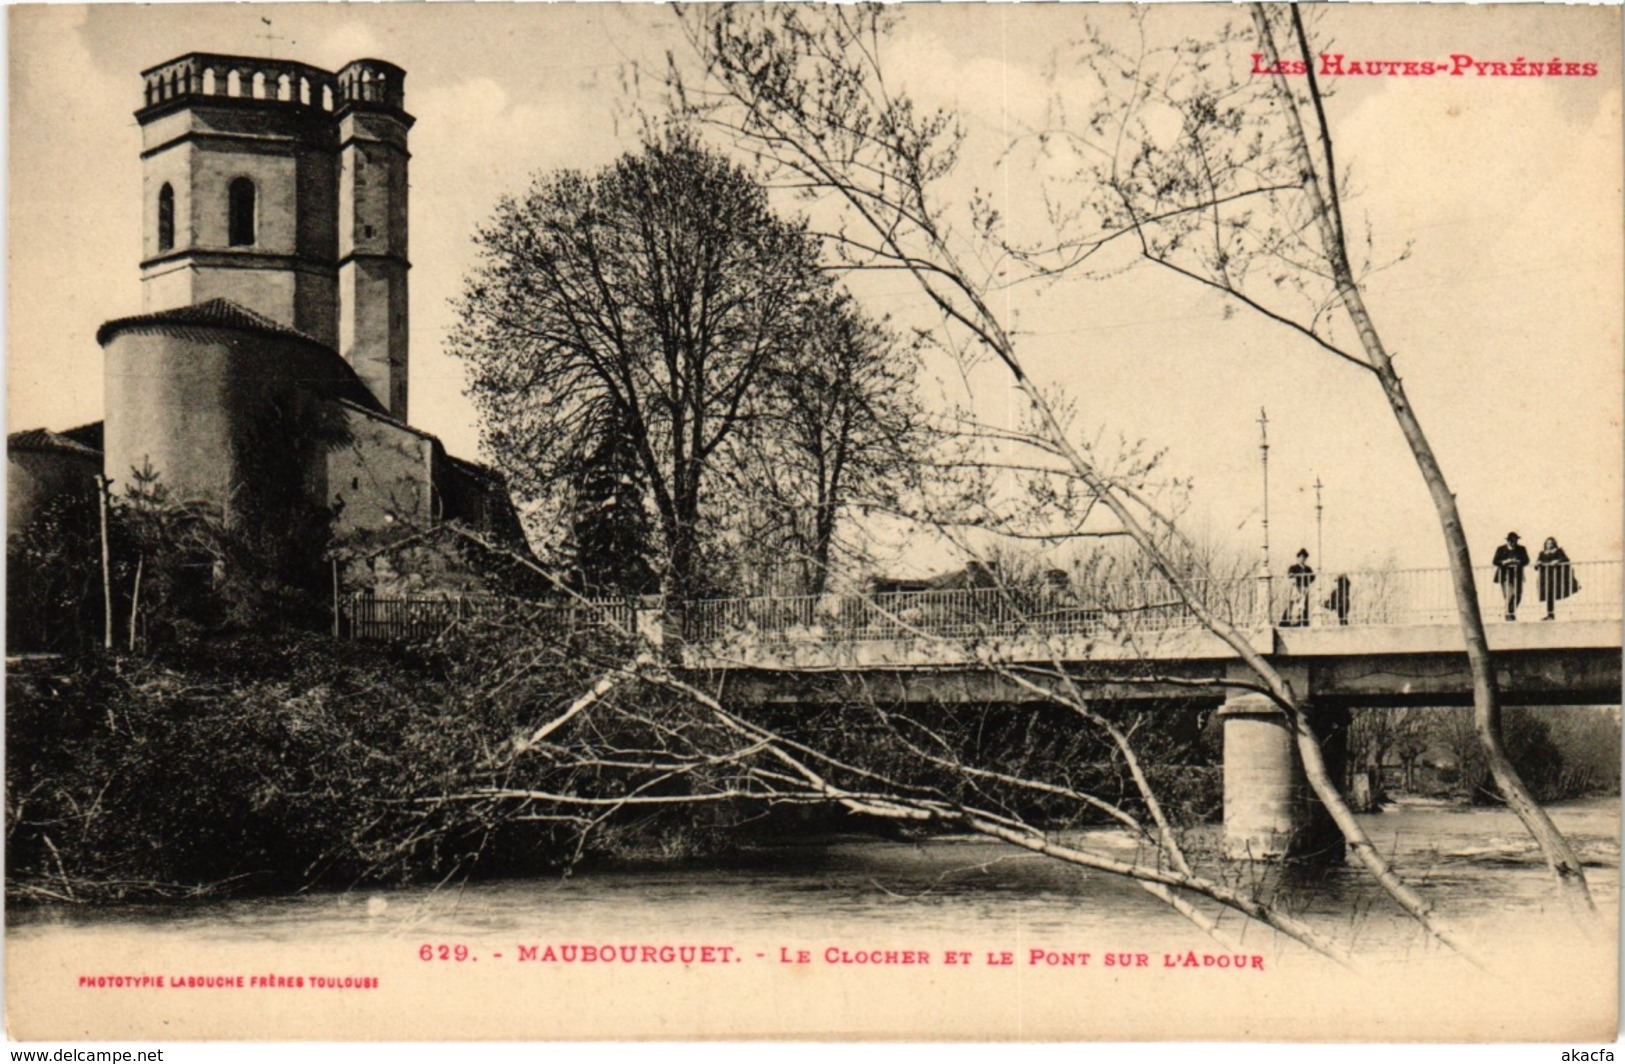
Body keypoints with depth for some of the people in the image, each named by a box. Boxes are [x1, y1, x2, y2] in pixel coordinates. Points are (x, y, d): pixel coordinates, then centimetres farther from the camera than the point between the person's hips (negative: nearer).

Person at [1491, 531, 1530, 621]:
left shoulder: (1521, 549, 9)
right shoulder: (1501, 549, 3)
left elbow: (1526, 560, 4)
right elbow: (1494, 561, 0)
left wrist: (1518, 562, -17)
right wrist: (1505, 562, -18)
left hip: (1517, 575, 3)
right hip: (1505, 575, -3)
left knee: (1518, 596, 3)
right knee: (1509, 594, -15)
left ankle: (1512, 612, 27)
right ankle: (1508, 614, -2)